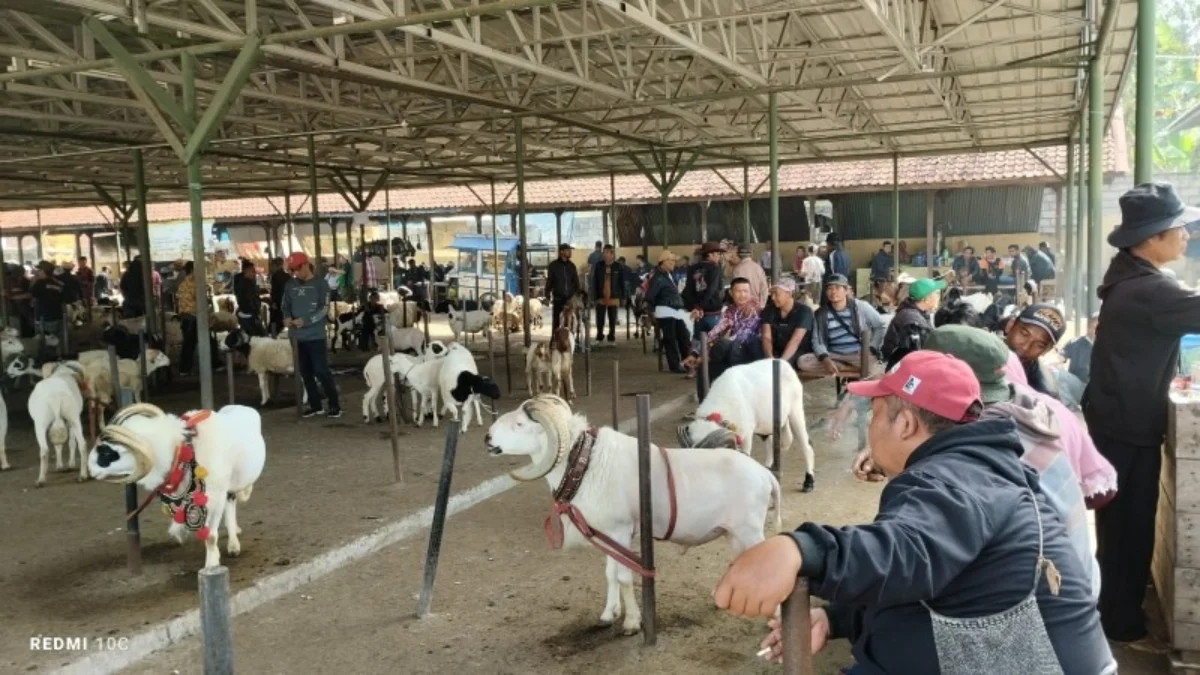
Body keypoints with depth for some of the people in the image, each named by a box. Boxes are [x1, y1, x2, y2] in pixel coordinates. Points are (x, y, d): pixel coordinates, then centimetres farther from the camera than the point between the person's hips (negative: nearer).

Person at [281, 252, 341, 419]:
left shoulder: (320, 284, -3)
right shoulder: (290, 286, 9)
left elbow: (323, 310, -10)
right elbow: (285, 306, 12)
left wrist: (305, 321, -21)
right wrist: (287, 317, -10)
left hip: (315, 335, -5)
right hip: (297, 336, 5)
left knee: (321, 371, -8)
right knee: (306, 372, 10)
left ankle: (334, 405, 0)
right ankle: (315, 405, 20)